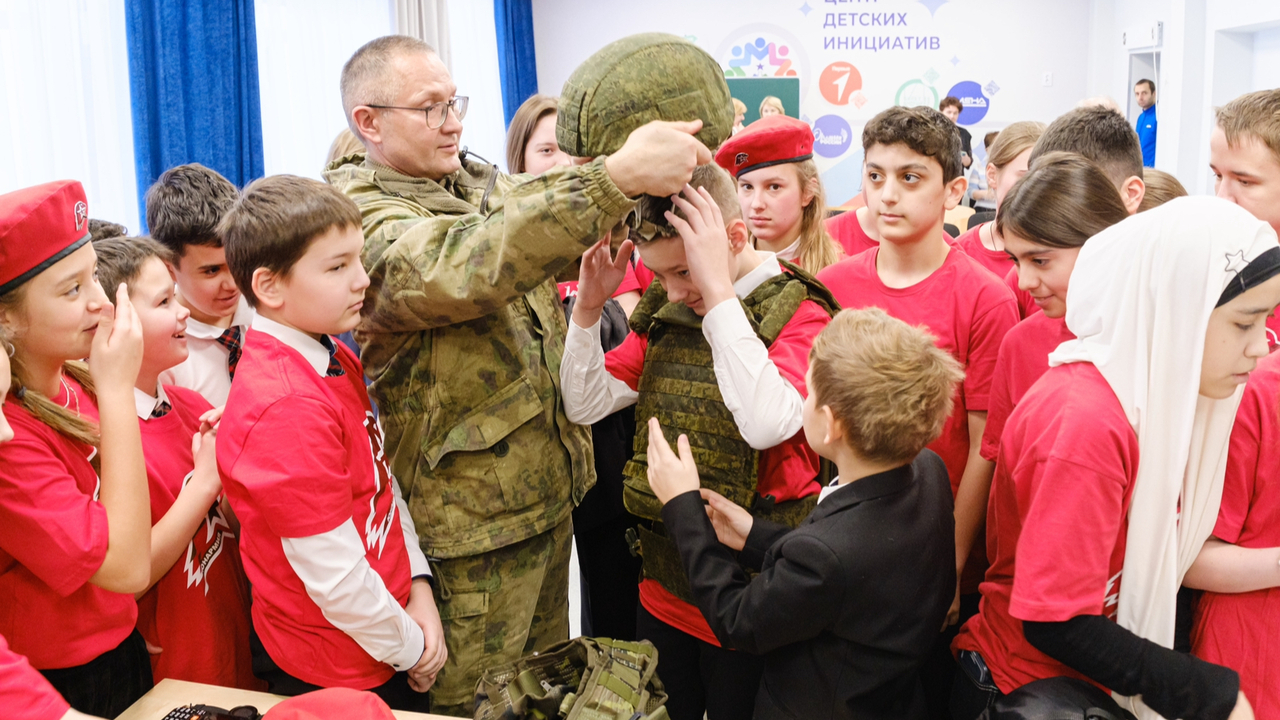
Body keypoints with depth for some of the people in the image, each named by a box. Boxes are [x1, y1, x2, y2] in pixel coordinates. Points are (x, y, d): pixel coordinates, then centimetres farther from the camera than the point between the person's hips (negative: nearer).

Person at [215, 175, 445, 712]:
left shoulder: (337, 361, 2)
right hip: (335, 673, -8)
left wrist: (417, 588, -3)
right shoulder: (287, 408, -27)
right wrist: (411, 649, -10)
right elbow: (336, 577, -24)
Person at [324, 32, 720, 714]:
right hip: (469, 519, -8)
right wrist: (615, 178, -46)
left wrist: (664, 160, -14)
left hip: (549, 489, 8)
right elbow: (463, 269, -38)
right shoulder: (363, 221, -19)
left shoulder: (483, 184, 8)